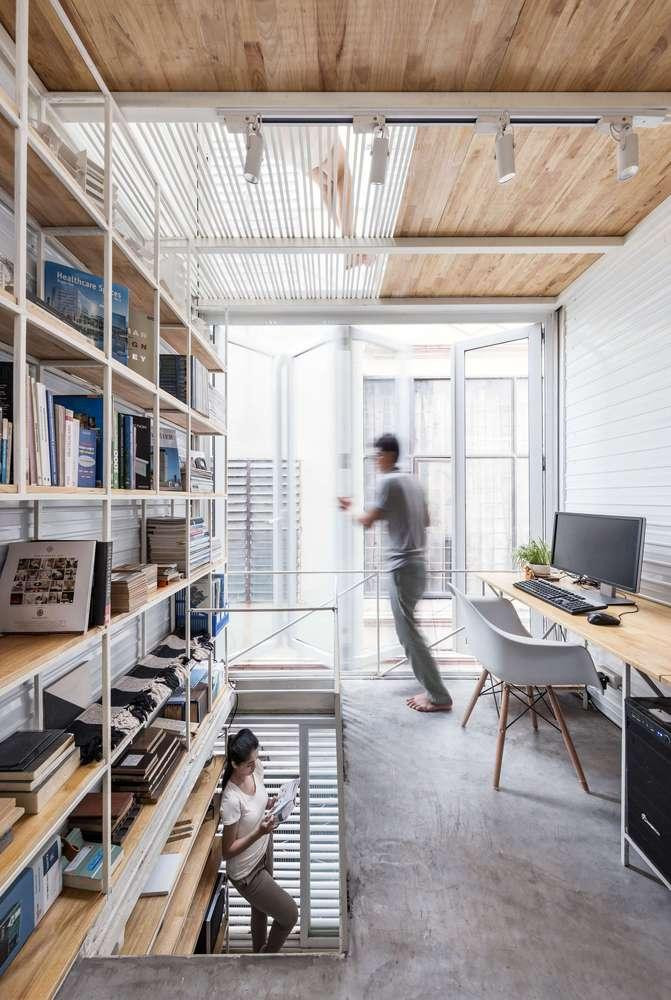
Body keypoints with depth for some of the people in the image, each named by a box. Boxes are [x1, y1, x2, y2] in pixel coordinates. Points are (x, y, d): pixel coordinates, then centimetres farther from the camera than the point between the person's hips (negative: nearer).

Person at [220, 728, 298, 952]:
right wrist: (259, 833, -33)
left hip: (264, 850, 6)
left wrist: (271, 804, -14)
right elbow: (227, 851, -23)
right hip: (246, 871, -6)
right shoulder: (232, 800, -37)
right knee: (290, 914, 8)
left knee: (261, 910, 31)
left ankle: (258, 951, 57)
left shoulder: (256, 769, -17)